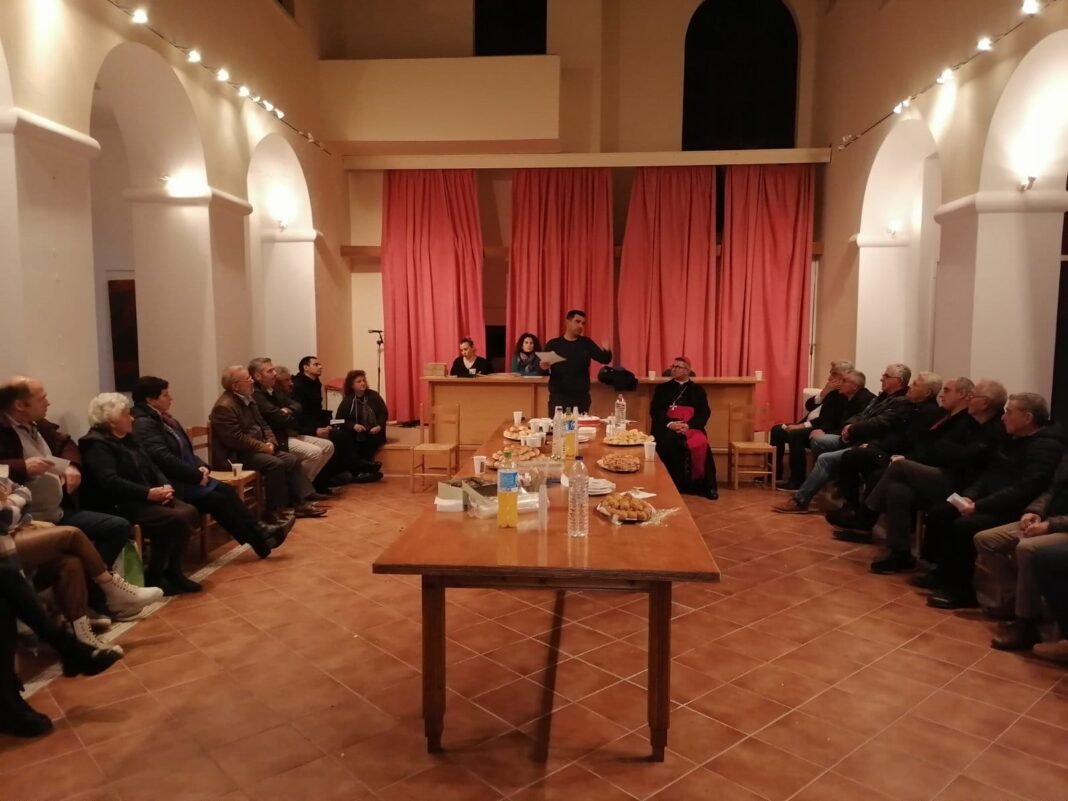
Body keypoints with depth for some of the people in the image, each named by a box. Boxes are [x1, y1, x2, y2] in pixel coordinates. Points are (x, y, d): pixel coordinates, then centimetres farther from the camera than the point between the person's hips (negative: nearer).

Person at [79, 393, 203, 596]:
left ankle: (172, 570, -3)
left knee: (189, 513, -14)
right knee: (174, 519, -27)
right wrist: (149, 493, -25)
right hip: (119, 506, -9)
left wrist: (165, 486, -6)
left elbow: (151, 467, 16)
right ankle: (153, 577, -12)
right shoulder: (96, 444, -11)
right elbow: (110, 482, -24)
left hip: (143, 499, 9)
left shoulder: (127, 439, 19)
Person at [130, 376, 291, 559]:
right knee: (217, 499, -17)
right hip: (171, 483, -10)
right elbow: (165, 459, -26)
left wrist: (201, 467, 0)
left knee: (225, 490, -6)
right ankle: (259, 541, -13)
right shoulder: (144, 424, -17)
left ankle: (259, 531, -8)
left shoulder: (163, 418, 15)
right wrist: (197, 475, -19)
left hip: (186, 477, 10)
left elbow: (185, 450, 19)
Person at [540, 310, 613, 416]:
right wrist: (544, 367, -20)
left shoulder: (586, 343, 8)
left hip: (582, 397, 2)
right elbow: (542, 371, 4)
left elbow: (605, 359, 2)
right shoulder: (553, 344, 1)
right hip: (558, 397, -2)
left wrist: (607, 351, -20)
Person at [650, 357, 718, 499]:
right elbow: (654, 411, 7)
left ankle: (701, 485, -18)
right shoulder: (662, 388, 18)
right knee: (667, 443, -33)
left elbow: (704, 413, 5)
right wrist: (669, 424, -13)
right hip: (667, 428, 0)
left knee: (700, 444, -31)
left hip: (691, 428, 0)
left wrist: (689, 425, -14)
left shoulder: (698, 390, 18)